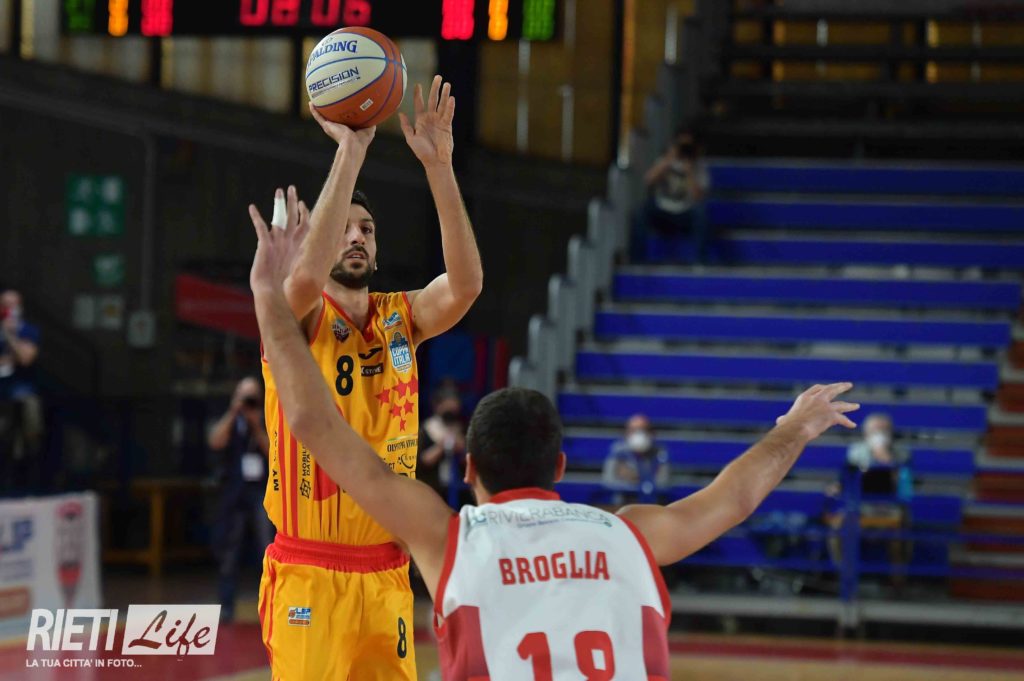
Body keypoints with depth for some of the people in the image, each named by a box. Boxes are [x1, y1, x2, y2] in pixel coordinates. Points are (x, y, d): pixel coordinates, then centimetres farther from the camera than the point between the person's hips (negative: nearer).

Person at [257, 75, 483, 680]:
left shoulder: (400, 319, 9)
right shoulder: (299, 320, -6)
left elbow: (465, 284, -11)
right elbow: (306, 276, -30)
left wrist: (438, 164, -21)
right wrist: (350, 150, -31)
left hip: (387, 576, 5)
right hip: (310, 578, -5)